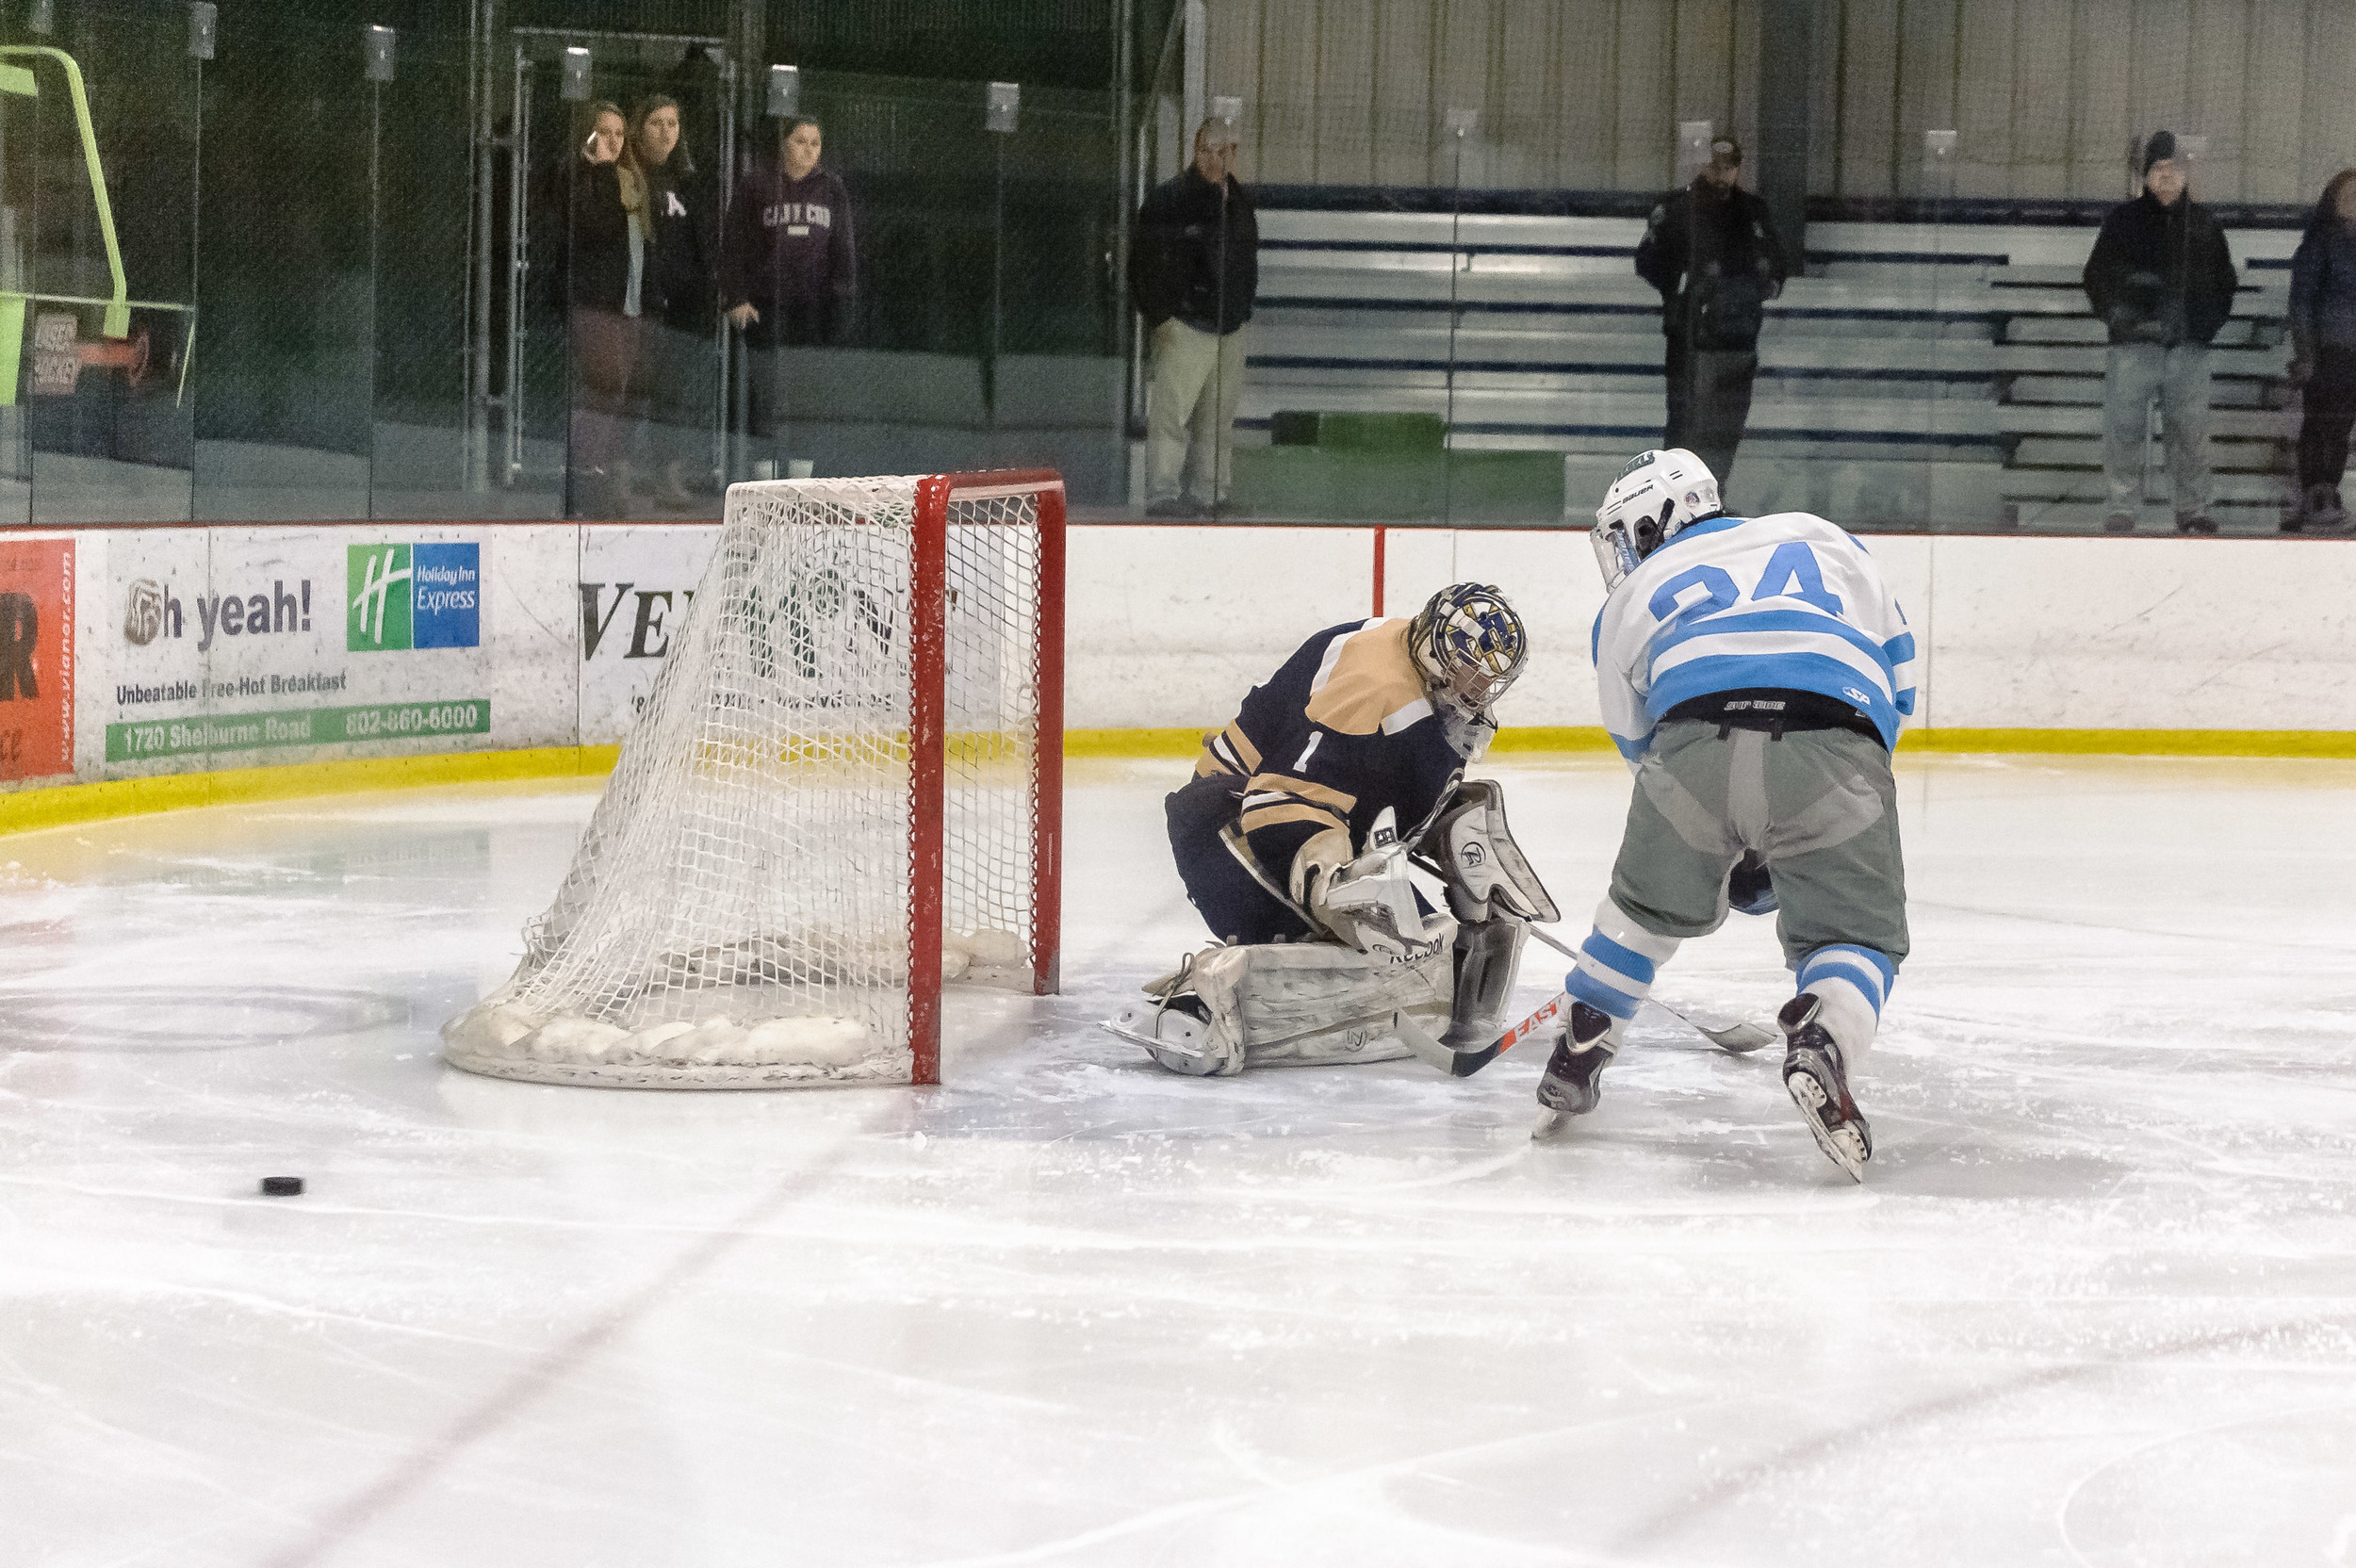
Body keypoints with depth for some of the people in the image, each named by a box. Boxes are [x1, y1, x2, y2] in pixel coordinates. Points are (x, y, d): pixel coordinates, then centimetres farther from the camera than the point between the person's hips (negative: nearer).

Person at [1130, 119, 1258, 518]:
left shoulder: (1240, 200, 13)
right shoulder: (1170, 199, -8)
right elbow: (1147, 261, -7)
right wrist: (1161, 315, -11)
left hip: (1230, 328, 7)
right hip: (1185, 325, -7)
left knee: (1219, 417, 10)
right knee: (1171, 413, -12)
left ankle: (1207, 492, 16)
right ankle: (1162, 495, -12)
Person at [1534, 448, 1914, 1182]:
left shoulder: (1632, 599, 33)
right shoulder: (1824, 541, 35)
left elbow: (1639, 742, 34)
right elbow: (1896, 674, 30)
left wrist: (1732, 857, 42)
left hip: (1697, 737, 1)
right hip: (1834, 752, -1)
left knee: (1648, 903, 29)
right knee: (1854, 931, 12)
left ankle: (1580, 1048, 32)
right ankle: (1822, 1038, -17)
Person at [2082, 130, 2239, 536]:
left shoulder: (2203, 224, 13)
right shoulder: (2124, 220, 8)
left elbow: (2224, 280, 21)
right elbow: (2097, 275, 9)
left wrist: (2210, 320, 6)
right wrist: (2116, 315, -6)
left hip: (2190, 348, 1)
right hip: (2134, 344, -1)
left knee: (2191, 432, 1)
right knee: (2123, 429, -5)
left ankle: (2192, 509, 9)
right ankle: (2123, 509, 3)